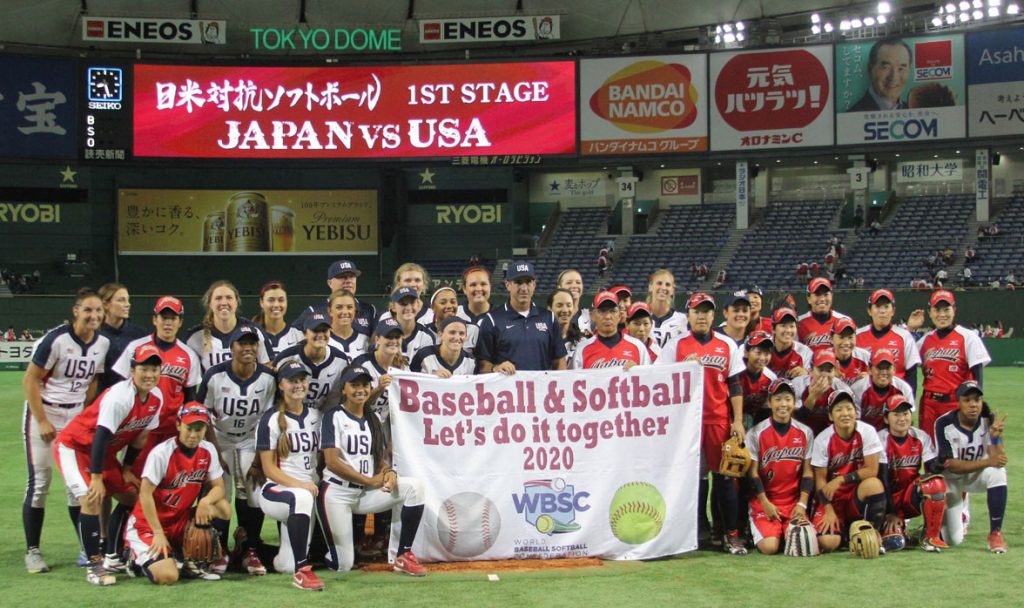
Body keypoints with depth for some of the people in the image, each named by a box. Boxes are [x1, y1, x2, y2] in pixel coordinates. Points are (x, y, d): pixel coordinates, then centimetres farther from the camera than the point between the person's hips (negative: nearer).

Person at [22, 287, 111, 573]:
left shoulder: (103, 343, -1)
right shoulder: (56, 339, -18)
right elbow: (30, 380, -14)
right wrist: (42, 421, -15)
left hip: (77, 415, 5)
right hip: (43, 412, -5)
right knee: (39, 481, -4)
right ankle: (32, 551, 4)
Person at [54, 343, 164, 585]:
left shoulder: (156, 397, -6)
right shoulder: (119, 396, -31)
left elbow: (139, 436, 6)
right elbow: (101, 437, -32)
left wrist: (127, 469, 8)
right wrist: (96, 478, -32)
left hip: (104, 452, 9)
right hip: (73, 446, -9)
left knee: (131, 496, 9)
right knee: (91, 499, -24)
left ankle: (112, 556, 19)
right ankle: (94, 565, -15)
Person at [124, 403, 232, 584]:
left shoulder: (208, 451, -3)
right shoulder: (161, 453, -20)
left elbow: (218, 487, 1)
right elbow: (145, 495, -19)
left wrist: (205, 501, -23)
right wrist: (158, 533, -20)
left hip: (180, 521, 6)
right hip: (147, 525, -5)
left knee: (223, 509, -16)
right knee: (168, 576, -25)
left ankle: (193, 561, 0)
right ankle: (138, 556, 10)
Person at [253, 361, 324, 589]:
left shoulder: (315, 416, 12)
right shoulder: (271, 419, -5)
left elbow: (321, 456, 17)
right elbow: (269, 469, -10)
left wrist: (317, 486, -1)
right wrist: (299, 485, -23)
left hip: (310, 491, 5)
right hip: (276, 489, -5)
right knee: (301, 497, -42)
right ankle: (302, 570, -38)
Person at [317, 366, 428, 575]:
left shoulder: (373, 420, 13)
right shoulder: (334, 417, -7)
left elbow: (381, 459, 12)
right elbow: (332, 462, -16)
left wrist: (389, 472, -13)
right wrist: (371, 481, -16)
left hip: (365, 494, 6)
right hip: (336, 493, -6)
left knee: (414, 486, -18)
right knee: (343, 565, -12)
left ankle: (403, 556, -14)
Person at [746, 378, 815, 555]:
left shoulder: (805, 433, 5)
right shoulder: (756, 433, -4)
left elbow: (807, 472, 5)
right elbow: (753, 473, -3)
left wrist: (802, 504, -6)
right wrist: (766, 503, -11)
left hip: (794, 502, 2)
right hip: (764, 501, -2)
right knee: (770, 547, -22)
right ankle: (759, 529, 13)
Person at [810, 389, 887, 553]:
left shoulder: (866, 432, -10)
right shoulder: (822, 440, -8)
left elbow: (872, 470, -14)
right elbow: (820, 479, -6)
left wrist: (841, 480, -18)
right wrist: (829, 510, -15)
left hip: (858, 495, 0)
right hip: (832, 497, 0)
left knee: (874, 484, -35)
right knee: (827, 543, -24)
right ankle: (842, 529, 15)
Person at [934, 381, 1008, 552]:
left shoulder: (989, 420, -16)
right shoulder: (945, 424, -23)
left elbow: (999, 460, -23)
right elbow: (951, 465, -27)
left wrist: (995, 436, -41)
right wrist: (987, 462, -37)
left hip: (977, 475, 2)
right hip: (951, 479, -2)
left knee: (998, 472, -34)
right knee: (954, 540, -6)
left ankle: (995, 533, -23)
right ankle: (955, 518, 34)